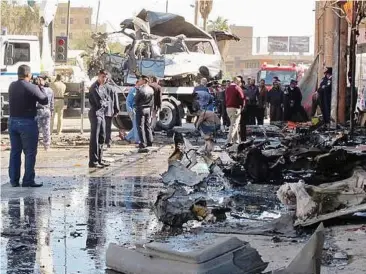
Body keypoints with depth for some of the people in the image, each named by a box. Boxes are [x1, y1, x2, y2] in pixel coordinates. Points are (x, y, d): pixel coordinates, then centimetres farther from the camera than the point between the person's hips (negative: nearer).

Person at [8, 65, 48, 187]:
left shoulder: (12, 86, 4)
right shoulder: (31, 88, -16)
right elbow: (44, 100, -7)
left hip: (12, 121, 6)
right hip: (27, 122, -6)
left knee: (15, 151, 12)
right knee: (30, 153, 1)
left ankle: (14, 180, 15)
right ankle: (28, 180, 1)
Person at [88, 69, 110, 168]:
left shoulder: (104, 87, 15)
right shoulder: (94, 87, -13)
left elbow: (107, 100, 13)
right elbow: (99, 102, -19)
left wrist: (103, 103, -6)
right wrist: (105, 103, 0)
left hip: (102, 113, 9)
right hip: (95, 113, -9)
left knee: (102, 137, 13)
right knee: (94, 138, -7)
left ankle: (99, 159, 22)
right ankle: (93, 161, -5)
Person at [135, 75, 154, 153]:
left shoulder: (140, 89, -15)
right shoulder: (151, 90, 8)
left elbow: (136, 100, -10)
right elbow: (152, 101, 12)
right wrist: (150, 108, 17)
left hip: (141, 109, -7)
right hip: (148, 109, 7)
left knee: (141, 127, -4)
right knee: (148, 126, 15)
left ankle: (143, 145, -9)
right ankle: (149, 143, 18)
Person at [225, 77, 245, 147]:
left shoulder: (228, 88, 11)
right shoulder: (237, 88, -11)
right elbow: (242, 98, -12)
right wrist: (242, 105, 4)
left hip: (228, 108, 8)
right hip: (235, 108, -8)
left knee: (233, 123, 18)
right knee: (234, 125, -8)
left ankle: (236, 140, 23)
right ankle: (229, 141, -17)